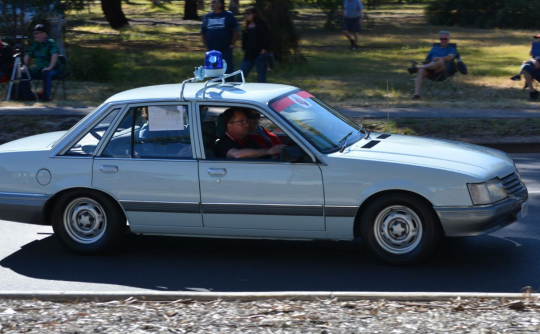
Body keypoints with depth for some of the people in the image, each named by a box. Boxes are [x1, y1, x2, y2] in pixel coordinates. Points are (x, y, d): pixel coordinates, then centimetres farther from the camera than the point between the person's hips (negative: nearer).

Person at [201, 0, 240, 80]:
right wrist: (206, 46, 7)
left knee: (228, 71, -2)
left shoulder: (228, 16, -1)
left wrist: (232, 45, -4)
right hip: (212, 51, 4)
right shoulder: (207, 17, 9)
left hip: (226, 50, -4)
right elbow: (203, 33, 15)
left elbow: (236, 31, 1)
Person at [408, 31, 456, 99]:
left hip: (441, 70, -4)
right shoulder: (435, 48, 31)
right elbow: (427, 60, 27)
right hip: (430, 71, 4)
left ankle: (417, 67, -38)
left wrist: (438, 58, -26)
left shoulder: (451, 49, 15)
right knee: (421, 71, -32)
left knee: (441, 61, -38)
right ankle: (416, 94, -46)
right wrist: (425, 61, 2)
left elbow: (450, 57, -8)